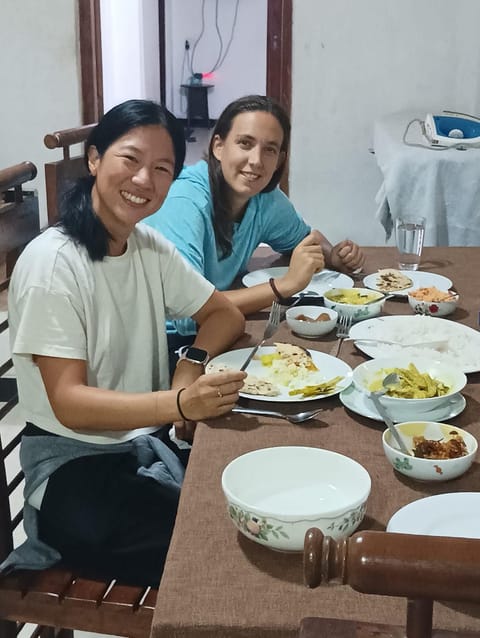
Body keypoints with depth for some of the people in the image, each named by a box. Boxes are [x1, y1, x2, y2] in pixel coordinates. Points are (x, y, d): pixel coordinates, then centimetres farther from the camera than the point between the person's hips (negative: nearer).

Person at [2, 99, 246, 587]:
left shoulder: (151, 247, 2)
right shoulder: (51, 263, -18)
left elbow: (224, 315, 10)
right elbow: (69, 402, -22)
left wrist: (194, 363, -12)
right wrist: (181, 402, -37)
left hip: (151, 444, 7)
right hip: (74, 465, -7)